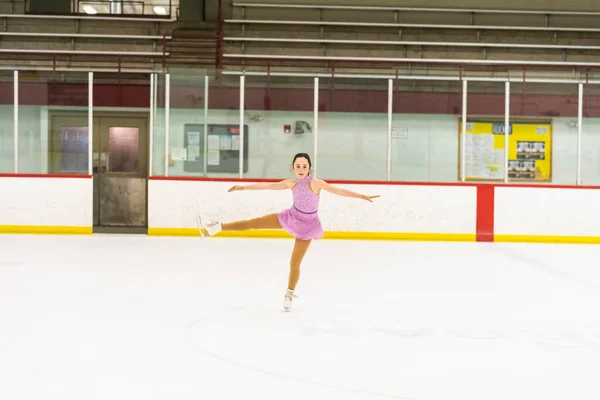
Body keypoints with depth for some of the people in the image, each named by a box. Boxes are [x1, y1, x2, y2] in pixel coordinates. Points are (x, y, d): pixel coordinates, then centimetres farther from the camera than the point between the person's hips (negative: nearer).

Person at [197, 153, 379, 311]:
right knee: (254, 223, -4)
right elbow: (267, 185, -1)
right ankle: (215, 227, -1)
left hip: (307, 224, -3)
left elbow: (339, 191, -27)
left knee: (295, 262, 0)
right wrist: (243, 187, 2)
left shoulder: (316, 183, -21)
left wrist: (362, 196, -36)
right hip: (292, 216, 3)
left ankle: (290, 294, 22)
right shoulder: (292, 183, -8)